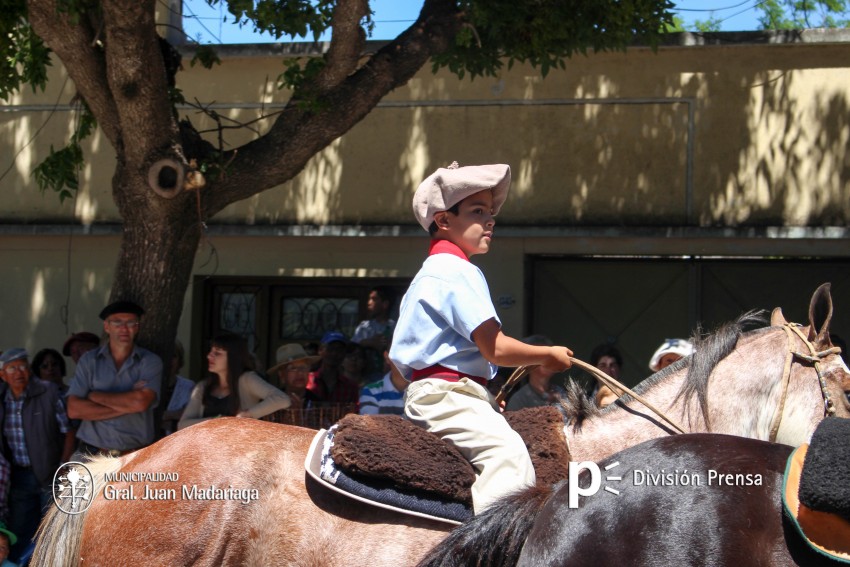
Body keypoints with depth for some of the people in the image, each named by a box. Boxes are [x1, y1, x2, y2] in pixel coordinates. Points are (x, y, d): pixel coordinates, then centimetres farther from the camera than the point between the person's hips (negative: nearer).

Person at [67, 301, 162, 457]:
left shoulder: (150, 362, 2)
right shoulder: (88, 360, 6)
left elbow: (141, 402, -15)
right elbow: (74, 409, -5)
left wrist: (96, 396, -4)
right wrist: (126, 405, -9)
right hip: (93, 456, 1)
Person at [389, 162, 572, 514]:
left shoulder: (432, 272, 24)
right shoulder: (457, 272, -9)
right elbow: (495, 348, -17)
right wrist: (549, 355, 0)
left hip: (425, 392, 11)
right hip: (446, 395, -11)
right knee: (507, 451, -30)